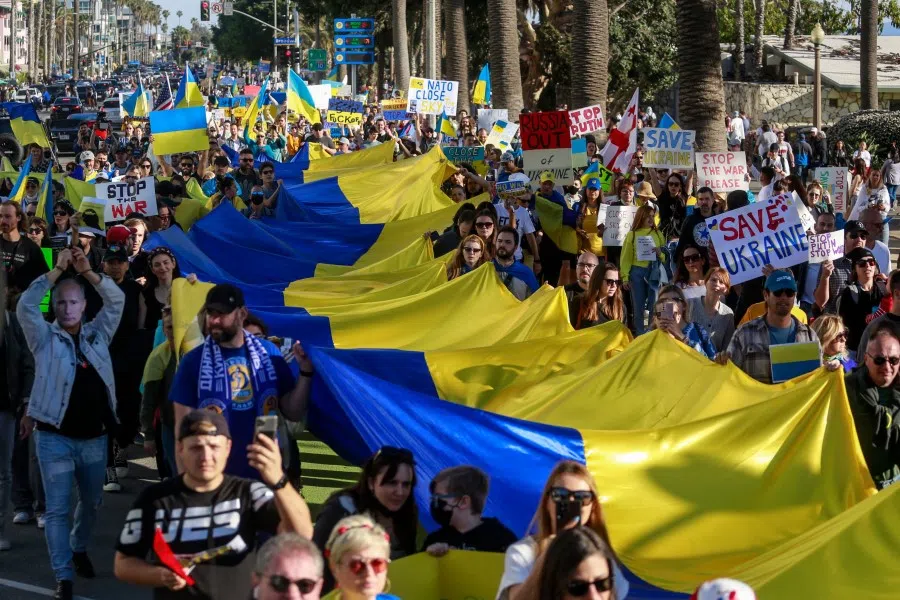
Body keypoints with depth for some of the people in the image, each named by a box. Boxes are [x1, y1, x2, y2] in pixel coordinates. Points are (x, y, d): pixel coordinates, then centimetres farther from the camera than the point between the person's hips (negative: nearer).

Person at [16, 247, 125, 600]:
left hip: (94, 437, 4)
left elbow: (116, 301, -3)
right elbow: (25, 306, -17)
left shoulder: (98, 333, 6)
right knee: (57, 508, -3)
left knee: (92, 501, 19)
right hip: (55, 438, -4)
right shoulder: (44, 338, -2)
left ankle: (79, 549, 44)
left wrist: (87, 272, -14)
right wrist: (57, 271, -17)